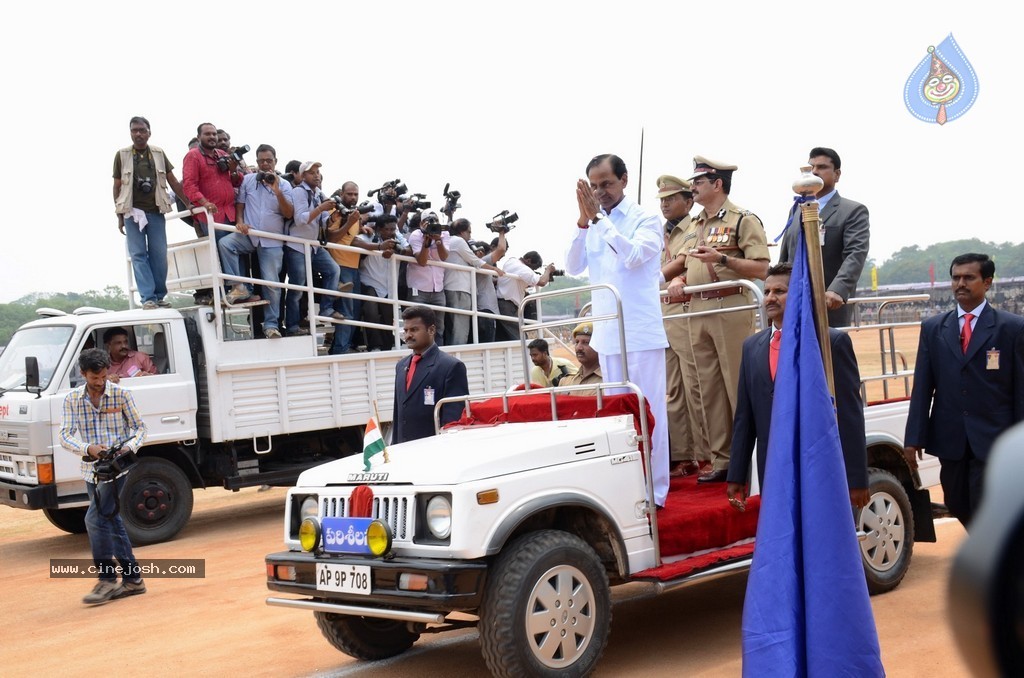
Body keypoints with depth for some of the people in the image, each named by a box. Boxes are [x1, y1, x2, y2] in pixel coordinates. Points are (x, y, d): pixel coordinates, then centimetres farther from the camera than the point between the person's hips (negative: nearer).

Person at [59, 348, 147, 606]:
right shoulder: (72, 399, 2)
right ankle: (133, 579, 18)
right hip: (91, 468, 5)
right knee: (111, 521, 9)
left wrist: (130, 446, -20)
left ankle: (107, 579, -9)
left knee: (96, 518, -16)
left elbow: (139, 427, 0)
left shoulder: (122, 395, -5)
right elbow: (65, 436, -3)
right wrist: (88, 448, -22)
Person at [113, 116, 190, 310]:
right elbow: (117, 186, 6)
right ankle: (148, 297, -9)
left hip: (156, 212, 2)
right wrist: (119, 216, 2)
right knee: (138, 255, -5)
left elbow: (173, 182, 12)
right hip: (132, 212, -1)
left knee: (159, 255, 0)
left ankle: (159, 295, 8)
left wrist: (188, 204, 7)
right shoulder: (122, 155, 4)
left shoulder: (159, 154, 8)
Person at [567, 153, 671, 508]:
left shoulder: (645, 219, -3)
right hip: (607, 333, 6)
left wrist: (599, 218, -19)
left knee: (648, 411, -4)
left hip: (641, 332, -5)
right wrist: (583, 221, -9)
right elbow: (573, 267, 2)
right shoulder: (593, 225, 12)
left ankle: (654, 491, 1)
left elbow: (634, 255, -20)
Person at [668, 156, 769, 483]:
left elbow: (761, 269, -12)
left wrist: (723, 259, -21)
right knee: (710, 389, 8)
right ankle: (722, 459, 15)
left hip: (731, 308, -7)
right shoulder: (696, 224, 19)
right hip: (698, 310, 8)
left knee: (739, 387, -6)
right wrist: (679, 280, 4)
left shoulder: (743, 220, -4)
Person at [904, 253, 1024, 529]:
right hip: (950, 440, 4)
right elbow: (922, 387, 4)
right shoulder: (932, 328, 8)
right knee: (958, 507, 15)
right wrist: (914, 438, -2)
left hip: (993, 441, -4)